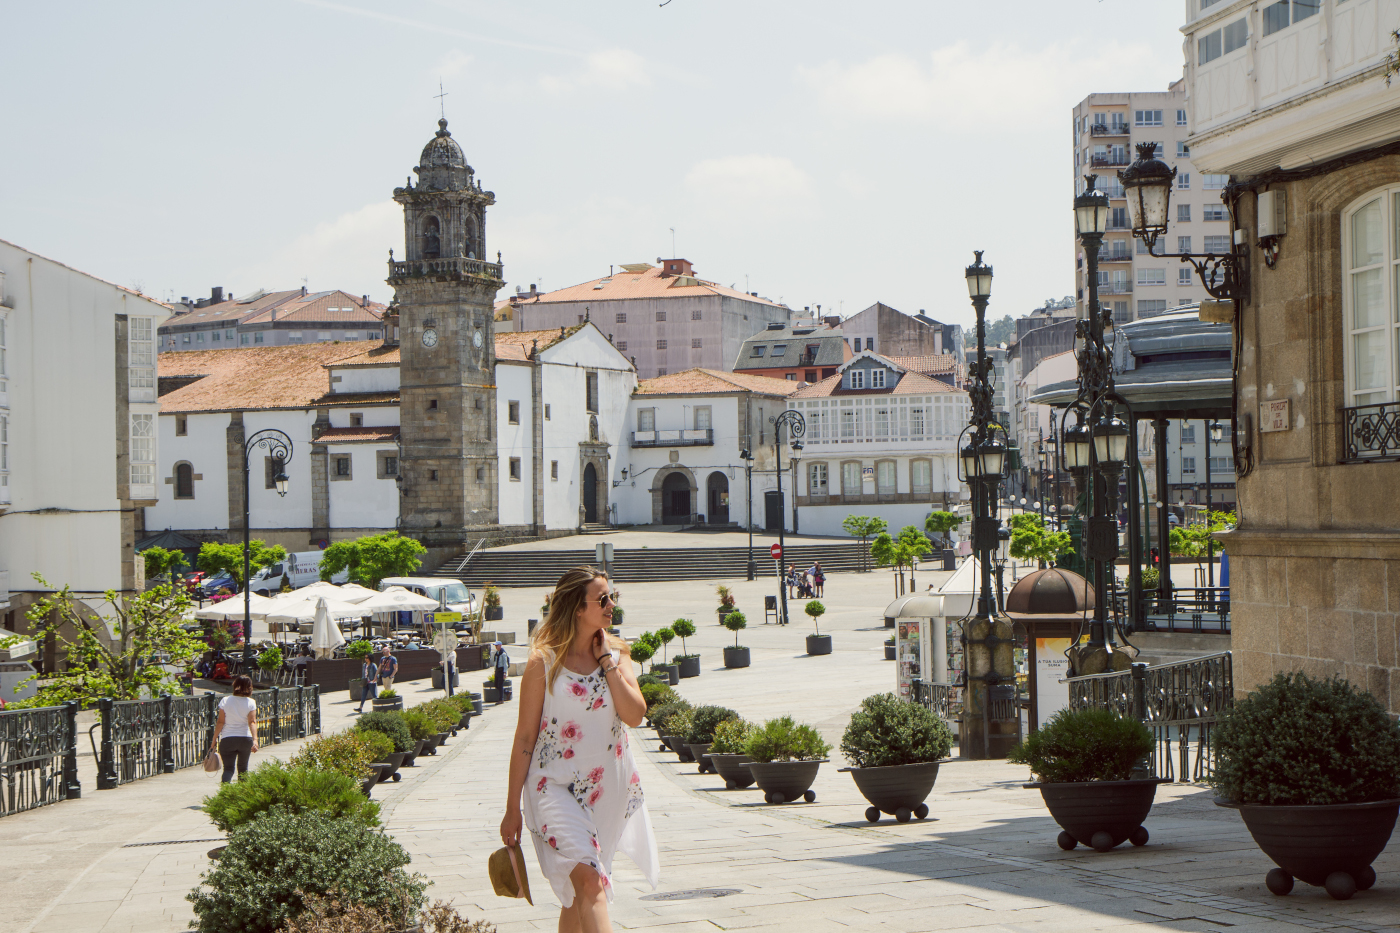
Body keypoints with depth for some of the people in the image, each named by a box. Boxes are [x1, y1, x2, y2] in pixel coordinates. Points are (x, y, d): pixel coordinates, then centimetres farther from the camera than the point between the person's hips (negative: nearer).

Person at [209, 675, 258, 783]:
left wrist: (214, 740, 3)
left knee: (228, 768, -4)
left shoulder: (225, 701, -3)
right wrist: (255, 739, -23)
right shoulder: (251, 702, -4)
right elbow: (252, 722, -15)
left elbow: (220, 722, -3)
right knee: (243, 768, 18)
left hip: (227, 740, -1)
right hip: (245, 739, 1)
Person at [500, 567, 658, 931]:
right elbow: (525, 738, -2)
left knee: (577, 894, 12)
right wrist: (512, 808, -1)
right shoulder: (544, 663, -6)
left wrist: (606, 662, -9)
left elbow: (634, 715, -6)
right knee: (588, 880, -23)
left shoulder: (616, 654, 8)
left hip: (609, 788, 5)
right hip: (556, 786, -5)